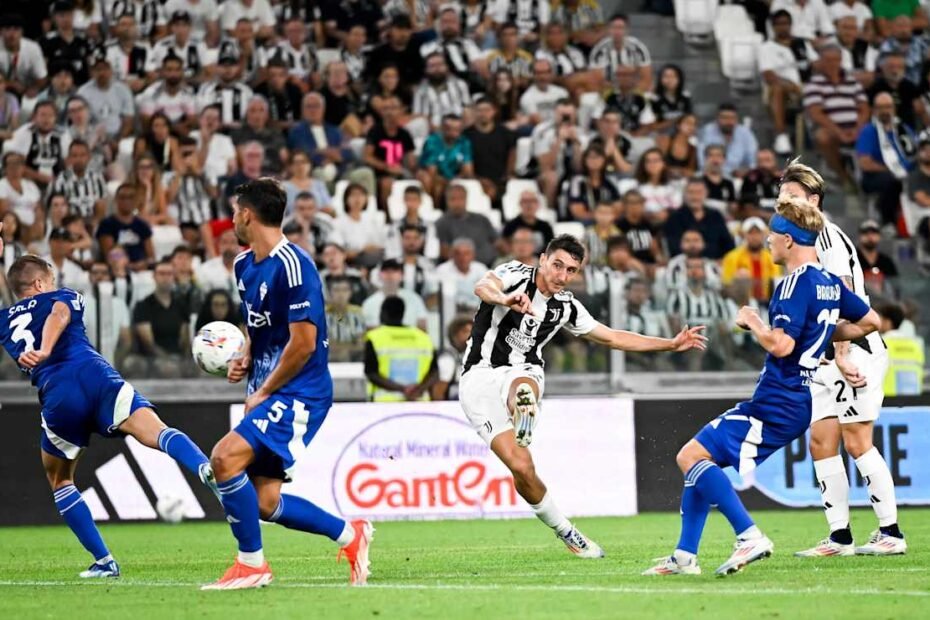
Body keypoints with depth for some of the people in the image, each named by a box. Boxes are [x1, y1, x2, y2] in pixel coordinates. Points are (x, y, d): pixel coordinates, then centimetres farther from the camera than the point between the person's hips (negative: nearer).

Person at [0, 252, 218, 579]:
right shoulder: (64, 297, 23)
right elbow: (58, 314, -1)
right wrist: (45, 350, -19)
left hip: (57, 396, 1)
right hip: (95, 375, -1)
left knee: (59, 480, 22)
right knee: (156, 432, -19)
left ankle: (104, 561, 13)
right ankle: (206, 469, -52)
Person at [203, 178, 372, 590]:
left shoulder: (292, 266, -17)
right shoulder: (245, 265, 11)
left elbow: (304, 343, -19)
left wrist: (263, 392, -13)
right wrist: (244, 360, 6)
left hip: (298, 392, -10)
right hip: (267, 392, 10)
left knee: (225, 458, -24)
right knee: (264, 503, 5)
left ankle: (251, 564, -12)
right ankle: (349, 535, 21)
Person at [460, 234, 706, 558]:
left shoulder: (566, 306, 9)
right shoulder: (515, 274, -6)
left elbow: (612, 337, 22)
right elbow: (482, 287, -29)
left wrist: (672, 344, 19)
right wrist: (504, 299, -53)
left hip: (522, 374, 4)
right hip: (479, 376, -4)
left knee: (523, 385, -36)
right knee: (522, 468, -15)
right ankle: (564, 531, 0)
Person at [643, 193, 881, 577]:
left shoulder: (797, 284, -16)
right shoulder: (829, 282, 12)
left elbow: (781, 344, -26)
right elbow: (870, 321, 24)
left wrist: (752, 321, -8)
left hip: (775, 406, -10)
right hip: (794, 403, 10)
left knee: (692, 456, -12)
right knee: (701, 459, 15)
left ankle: (749, 536, -19)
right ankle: (685, 557, 14)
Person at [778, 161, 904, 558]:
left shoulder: (827, 236, -12)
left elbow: (842, 300, -19)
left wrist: (842, 356, -22)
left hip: (856, 349, -9)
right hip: (828, 358, 9)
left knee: (856, 441, -10)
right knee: (821, 442, 4)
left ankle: (891, 533, -4)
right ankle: (839, 537, 6)